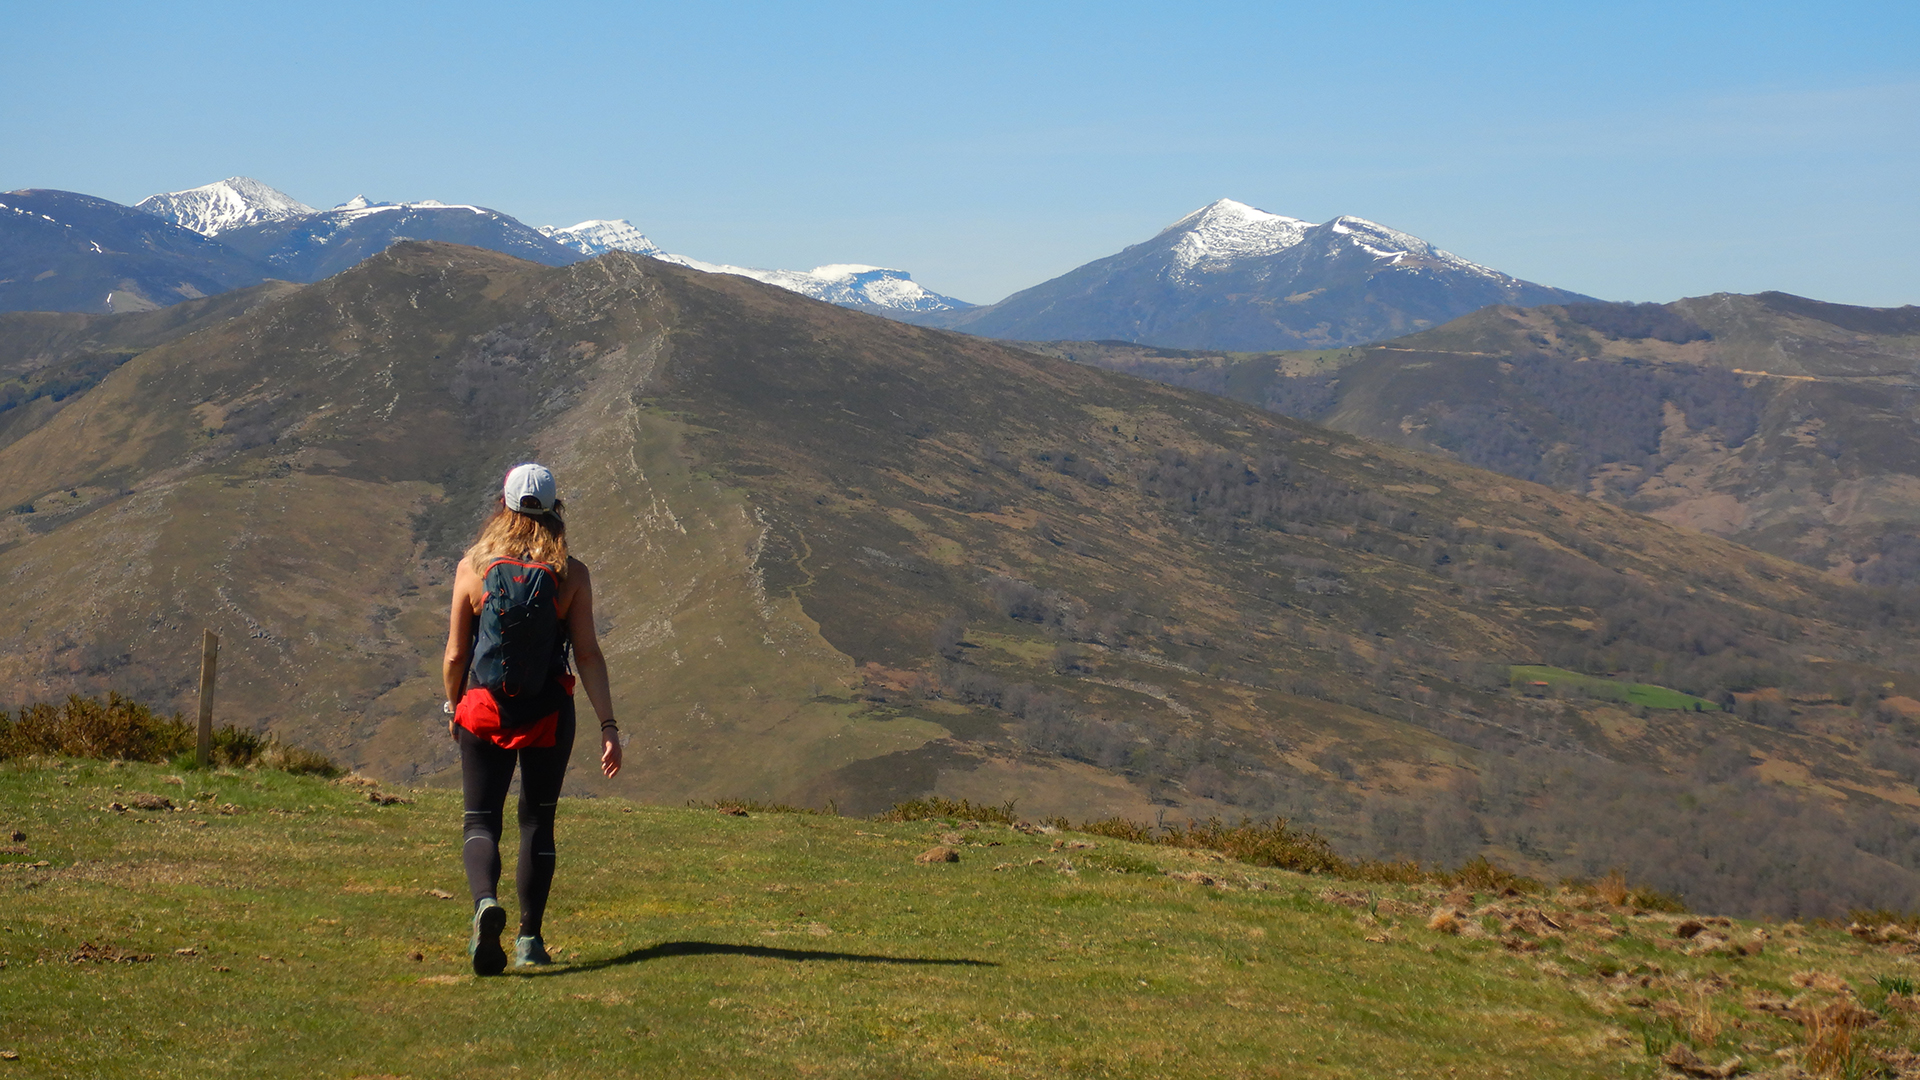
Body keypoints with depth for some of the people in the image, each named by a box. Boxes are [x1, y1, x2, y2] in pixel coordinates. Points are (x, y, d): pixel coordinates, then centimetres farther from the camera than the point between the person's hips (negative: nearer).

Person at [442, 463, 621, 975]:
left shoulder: (473, 566, -3)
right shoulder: (571, 573, -5)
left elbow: (455, 654, 1)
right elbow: (588, 655, -8)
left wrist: (453, 707, 17)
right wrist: (608, 725, -5)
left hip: (485, 709, 0)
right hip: (549, 712, 1)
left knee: (481, 822, 6)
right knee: (538, 821, 15)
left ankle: (486, 901, -23)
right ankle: (529, 938, 17)